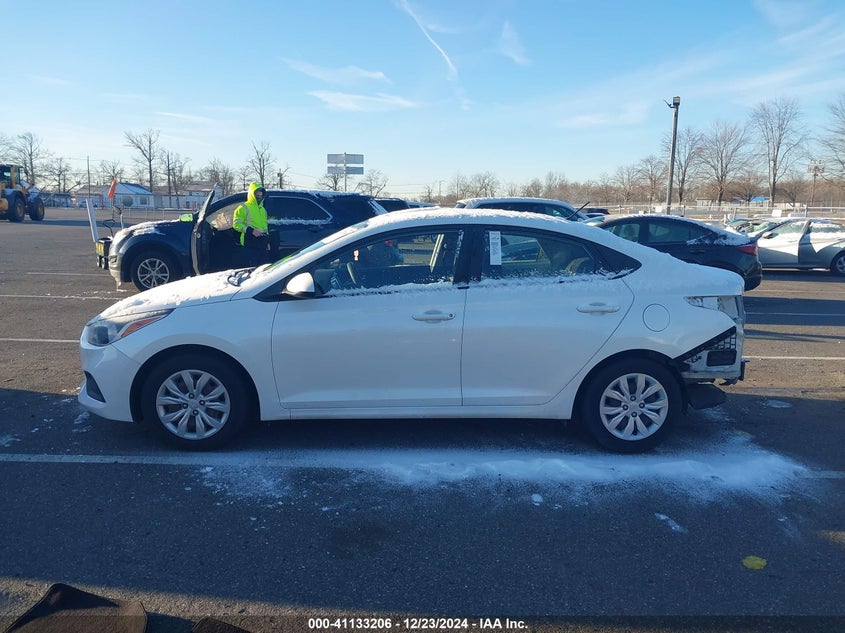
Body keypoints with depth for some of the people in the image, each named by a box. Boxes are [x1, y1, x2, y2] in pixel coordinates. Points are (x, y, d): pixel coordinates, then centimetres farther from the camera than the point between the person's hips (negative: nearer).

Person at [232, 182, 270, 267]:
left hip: (262, 244, 7)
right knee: (250, 267, -12)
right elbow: (236, 224, -9)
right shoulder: (243, 208, -2)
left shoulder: (263, 209, 22)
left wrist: (267, 241, 22)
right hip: (249, 244, -7)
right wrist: (251, 231, -21)